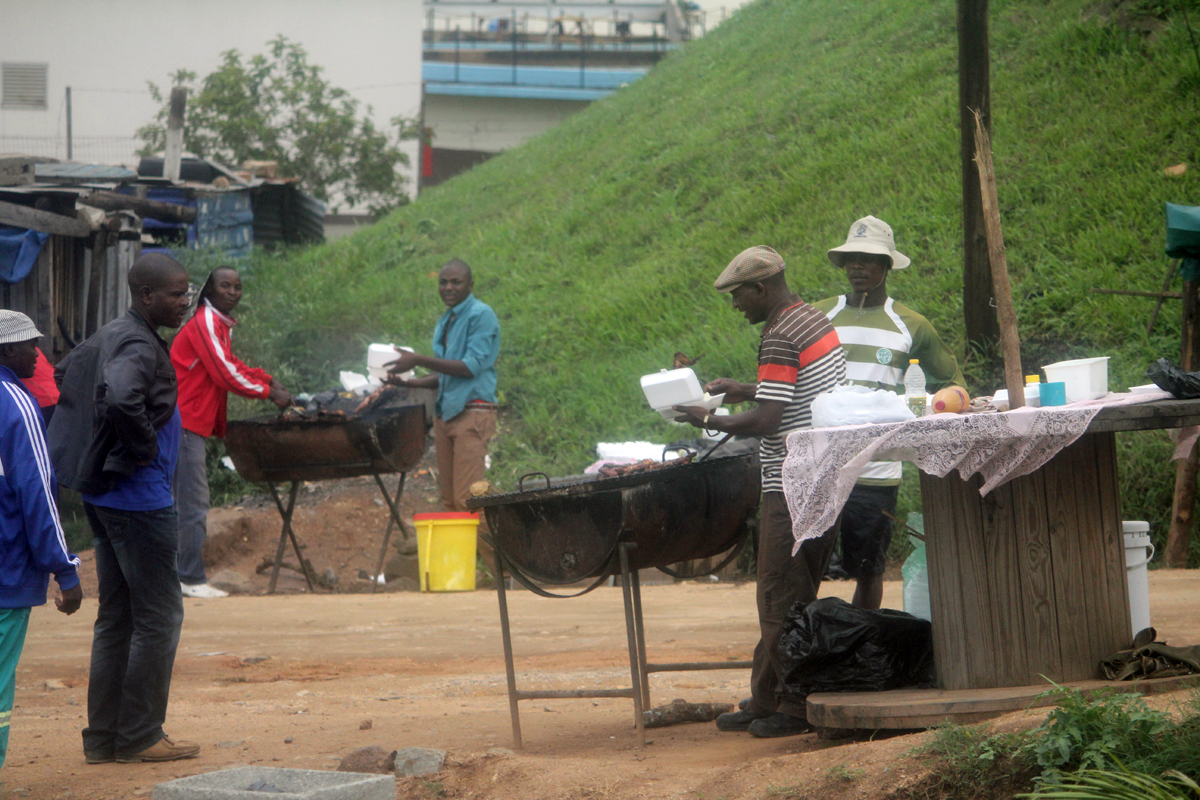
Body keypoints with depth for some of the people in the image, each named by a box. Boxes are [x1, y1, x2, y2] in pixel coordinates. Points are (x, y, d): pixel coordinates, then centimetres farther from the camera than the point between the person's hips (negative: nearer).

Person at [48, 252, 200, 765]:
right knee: (159, 616, -3)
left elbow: (65, 377, 27)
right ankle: (139, 737, 0)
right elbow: (119, 399, -38)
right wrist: (143, 446, -21)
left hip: (104, 493, 10)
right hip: (139, 497, -10)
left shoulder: (107, 337, 13)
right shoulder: (138, 346, -18)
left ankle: (103, 737, 15)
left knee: (116, 617, 13)